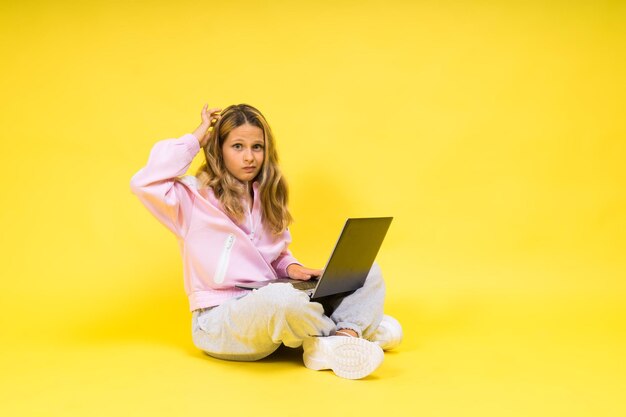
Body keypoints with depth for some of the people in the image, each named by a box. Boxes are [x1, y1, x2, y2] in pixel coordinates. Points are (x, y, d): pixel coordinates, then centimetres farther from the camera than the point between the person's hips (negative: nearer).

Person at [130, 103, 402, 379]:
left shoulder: (266, 197, 15)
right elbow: (144, 183, -23)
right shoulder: (197, 196, -4)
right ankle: (356, 326, -16)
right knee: (280, 297, -41)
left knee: (368, 272, -3)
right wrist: (196, 139, -10)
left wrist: (291, 268, -3)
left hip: (273, 312, 7)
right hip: (219, 320, -7)